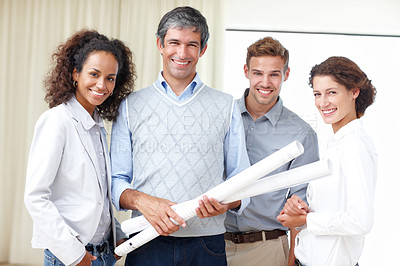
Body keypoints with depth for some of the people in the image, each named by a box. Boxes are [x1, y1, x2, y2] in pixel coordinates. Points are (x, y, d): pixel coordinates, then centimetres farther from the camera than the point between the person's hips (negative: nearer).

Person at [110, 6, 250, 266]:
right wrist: (141, 201, -14)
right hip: (148, 245, 0)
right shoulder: (131, 106, 8)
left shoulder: (226, 106, 8)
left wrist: (228, 201, -13)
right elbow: (117, 181, 6)